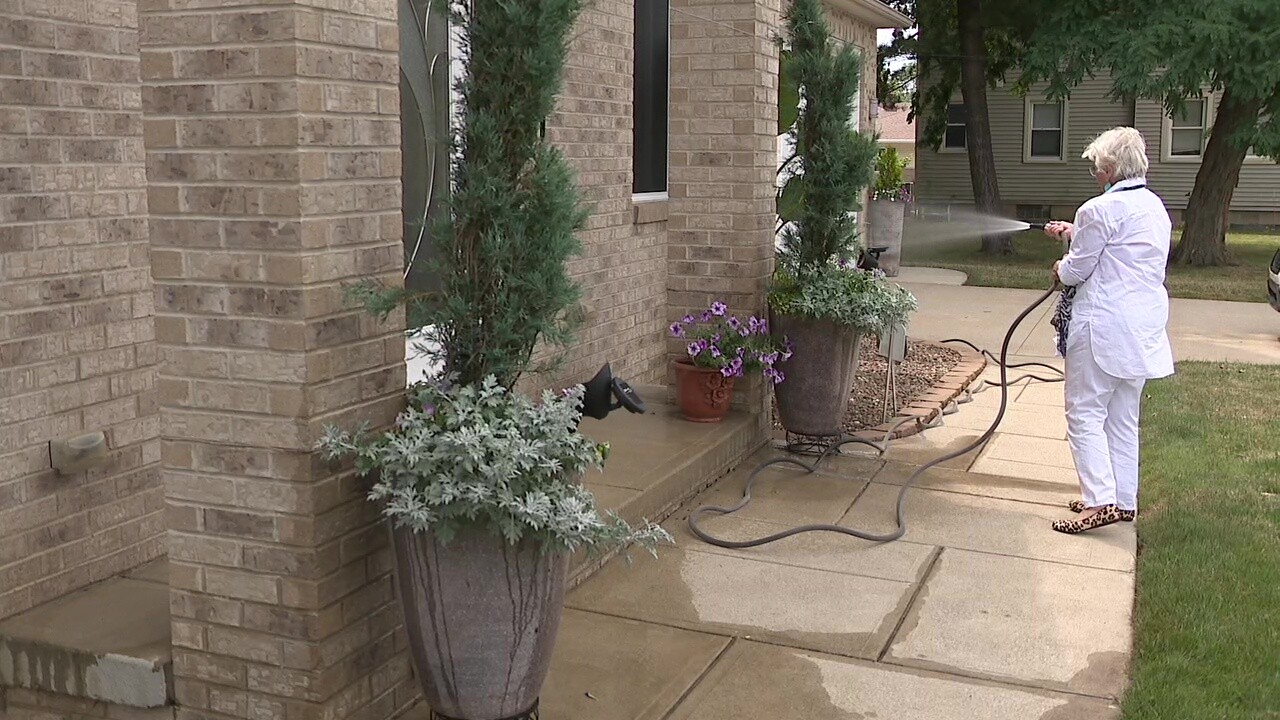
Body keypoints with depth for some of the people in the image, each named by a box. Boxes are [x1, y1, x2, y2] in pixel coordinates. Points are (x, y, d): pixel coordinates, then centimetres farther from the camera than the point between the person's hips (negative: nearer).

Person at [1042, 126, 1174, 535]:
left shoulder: (1100, 210, -16)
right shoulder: (1156, 208, 12)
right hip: (1144, 328, 9)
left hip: (1103, 328, -9)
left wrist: (1060, 268, 10)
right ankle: (1124, 500, 21)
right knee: (1123, 418, 15)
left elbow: (1076, 270, -11)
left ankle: (1100, 499, -10)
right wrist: (1075, 235, 24)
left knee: (1085, 413, -3)